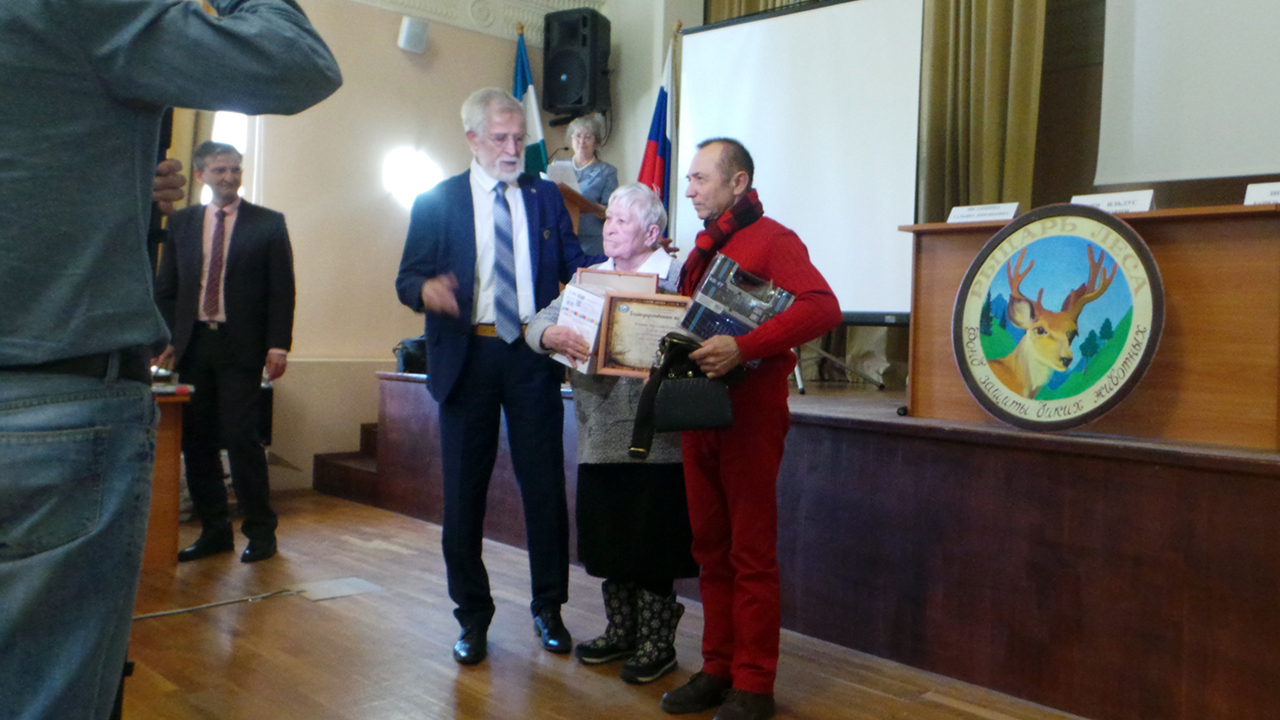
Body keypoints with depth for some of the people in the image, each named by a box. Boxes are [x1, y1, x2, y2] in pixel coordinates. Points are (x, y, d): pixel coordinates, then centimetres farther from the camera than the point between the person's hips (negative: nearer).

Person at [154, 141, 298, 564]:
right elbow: (165, 288, 15)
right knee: (196, 441, 5)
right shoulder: (181, 223, 14)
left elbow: (282, 289, -1)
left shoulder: (268, 223, 4)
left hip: (241, 347, -4)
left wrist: (278, 345, -10)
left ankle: (261, 532, 4)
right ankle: (215, 531, 16)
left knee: (242, 438, -8)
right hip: (193, 346, 4)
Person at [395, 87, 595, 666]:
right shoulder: (437, 201, 6)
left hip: (534, 356, 1)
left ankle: (548, 607, 21)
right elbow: (407, 277, 2)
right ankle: (472, 615, 21)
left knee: (544, 483, 5)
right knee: (464, 490, 6)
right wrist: (427, 289, -21)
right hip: (467, 357, 0)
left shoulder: (546, 197, 11)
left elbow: (575, 267, 9)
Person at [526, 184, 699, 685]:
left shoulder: (676, 279, -3)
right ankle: (621, 632, 32)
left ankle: (657, 642, 19)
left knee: (651, 544, 2)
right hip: (599, 435, 6)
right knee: (607, 539, 14)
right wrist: (551, 335, -17)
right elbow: (537, 324, 5)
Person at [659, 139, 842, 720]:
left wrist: (742, 348, -30)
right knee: (711, 547, 12)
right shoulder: (703, 247, 18)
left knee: (752, 552, 0)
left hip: (750, 407, -7)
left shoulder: (771, 240, -8)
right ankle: (718, 669, 23)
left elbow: (823, 307, -23)